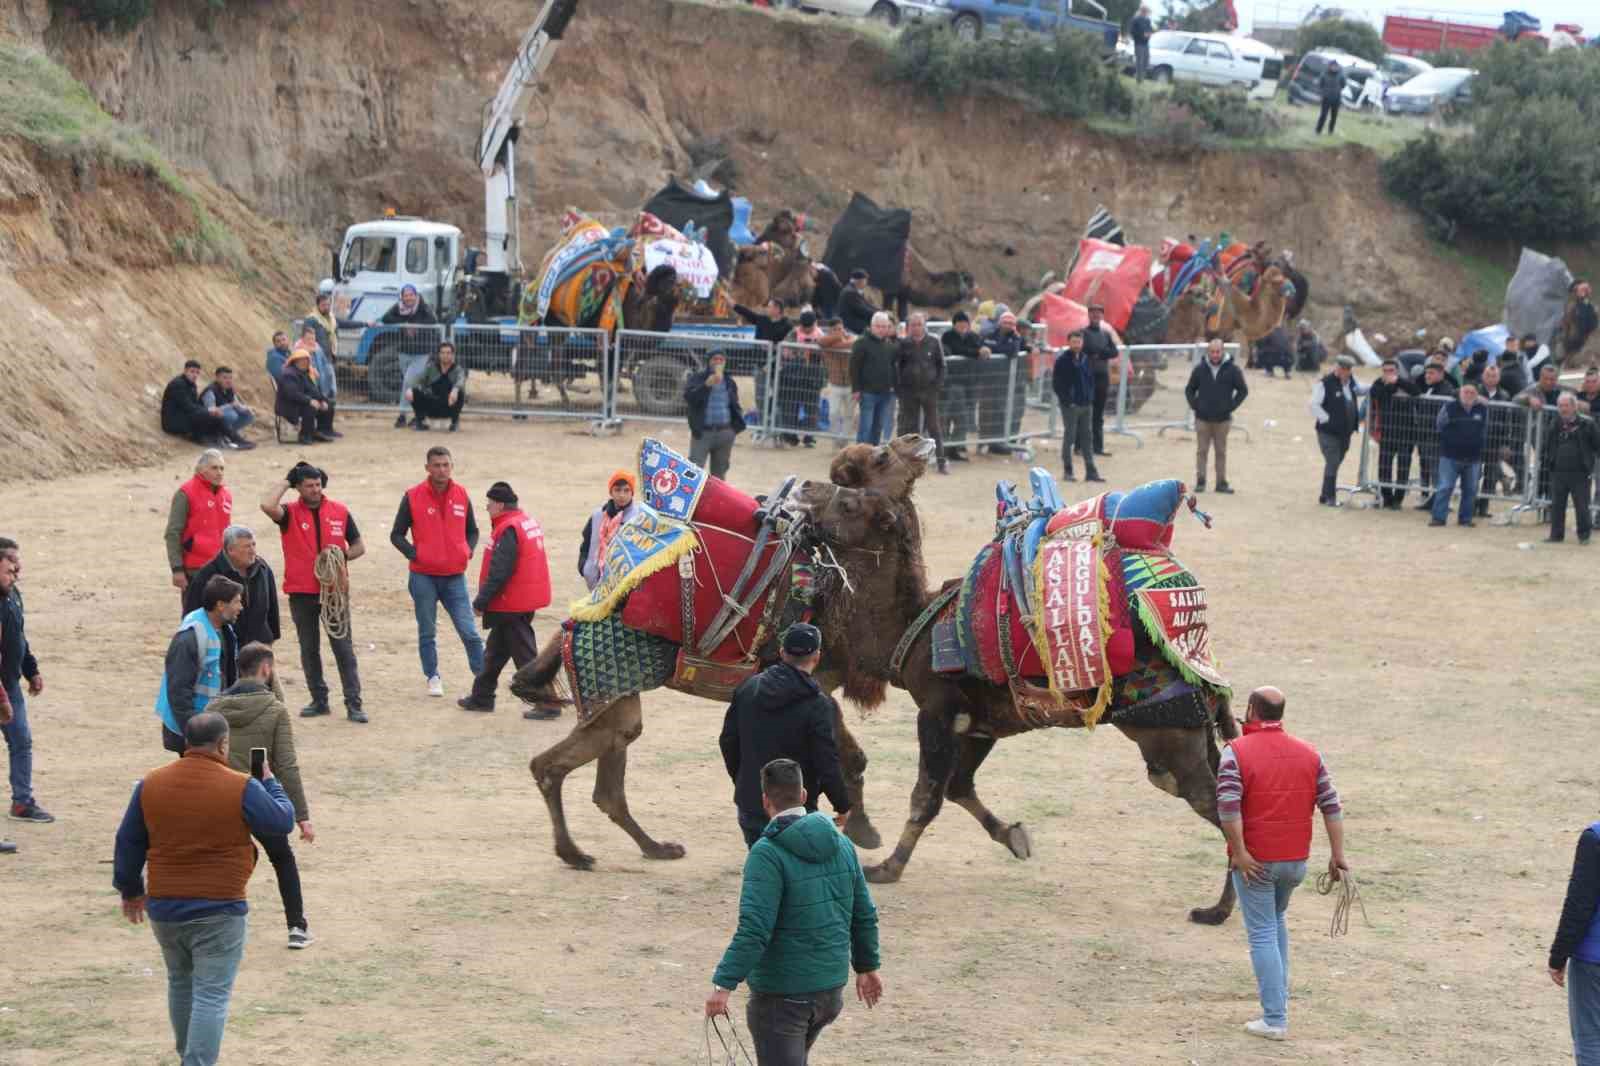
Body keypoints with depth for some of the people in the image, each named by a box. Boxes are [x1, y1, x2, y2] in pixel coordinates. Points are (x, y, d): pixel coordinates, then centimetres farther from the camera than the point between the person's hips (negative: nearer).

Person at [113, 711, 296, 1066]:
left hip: (163, 907, 5)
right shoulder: (241, 788, -13)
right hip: (218, 912, -5)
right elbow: (282, 822, -1)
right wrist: (270, 782, 15)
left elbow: (128, 842, 9)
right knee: (211, 995, -3)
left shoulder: (150, 784, 1)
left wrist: (131, 890, 22)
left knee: (180, 983, 24)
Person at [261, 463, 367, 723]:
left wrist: (343, 555, -12)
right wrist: (286, 480, -12)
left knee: (343, 647, -1)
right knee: (309, 649, 9)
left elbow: (359, 546, 9)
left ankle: (353, 703, 0)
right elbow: (267, 505, -25)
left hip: (334, 590, 0)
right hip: (301, 592, 0)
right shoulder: (290, 513, -3)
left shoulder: (339, 511, 2)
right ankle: (319, 701, 20)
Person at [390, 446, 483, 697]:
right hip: (424, 577, -1)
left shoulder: (461, 495, 4)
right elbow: (397, 535, 2)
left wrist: (468, 550, -1)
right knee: (427, 632, 8)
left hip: (455, 577, 1)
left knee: (469, 632, -4)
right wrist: (414, 554, -13)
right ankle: (433, 678, 20)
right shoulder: (413, 496, -4)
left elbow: (472, 530, 18)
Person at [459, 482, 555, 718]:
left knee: (525, 655, -4)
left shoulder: (508, 530, -20)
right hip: (527, 599, 10)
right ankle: (481, 697, 31)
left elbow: (499, 572, -23)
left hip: (512, 604, -10)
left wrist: (481, 602, -15)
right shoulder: (529, 521, 10)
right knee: (496, 649, 20)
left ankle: (547, 703, -2)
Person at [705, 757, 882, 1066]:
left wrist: (723, 984, -24)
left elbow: (754, 928, -25)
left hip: (782, 995, -7)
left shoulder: (768, 853, -18)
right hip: (831, 988, 7)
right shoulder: (841, 845, 3)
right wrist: (867, 966, 23)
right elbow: (865, 915, 10)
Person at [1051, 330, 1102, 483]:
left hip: (1086, 405, 6)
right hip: (1070, 406, -6)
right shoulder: (1062, 360, -8)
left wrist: (1090, 397, 7)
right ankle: (1067, 471, 8)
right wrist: (1067, 400, -13)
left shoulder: (1085, 359, 9)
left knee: (1087, 437, 7)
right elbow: (1056, 384, -9)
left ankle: (1090, 471, 9)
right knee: (1069, 437, 0)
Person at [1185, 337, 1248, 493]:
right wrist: (1194, 405, -1)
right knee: (1201, 451, 2)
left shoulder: (1232, 370, -3)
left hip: (1223, 420, -1)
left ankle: (1222, 482, 11)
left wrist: (1231, 406, -4)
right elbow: (1189, 390, 12)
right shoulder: (1200, 369, 1)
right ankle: (1200, 481, 7)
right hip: (1202, 419, 1)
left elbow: (1243, 390, 4)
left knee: (1221, 452, 6)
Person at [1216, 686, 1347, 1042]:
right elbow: (1331, 806, 1)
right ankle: (1278, 994, 30)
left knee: (1262, 934, 1)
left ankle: (1275, 1019, -1)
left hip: (1255, 861, -5)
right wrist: (1337, 855, 3)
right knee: (1276, 920, 28)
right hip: (1296, 859, 5)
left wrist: (1240, 853, -16)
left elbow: (1228, 806, -21)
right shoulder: (1308, 754, 4)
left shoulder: (1236, 753, -10)